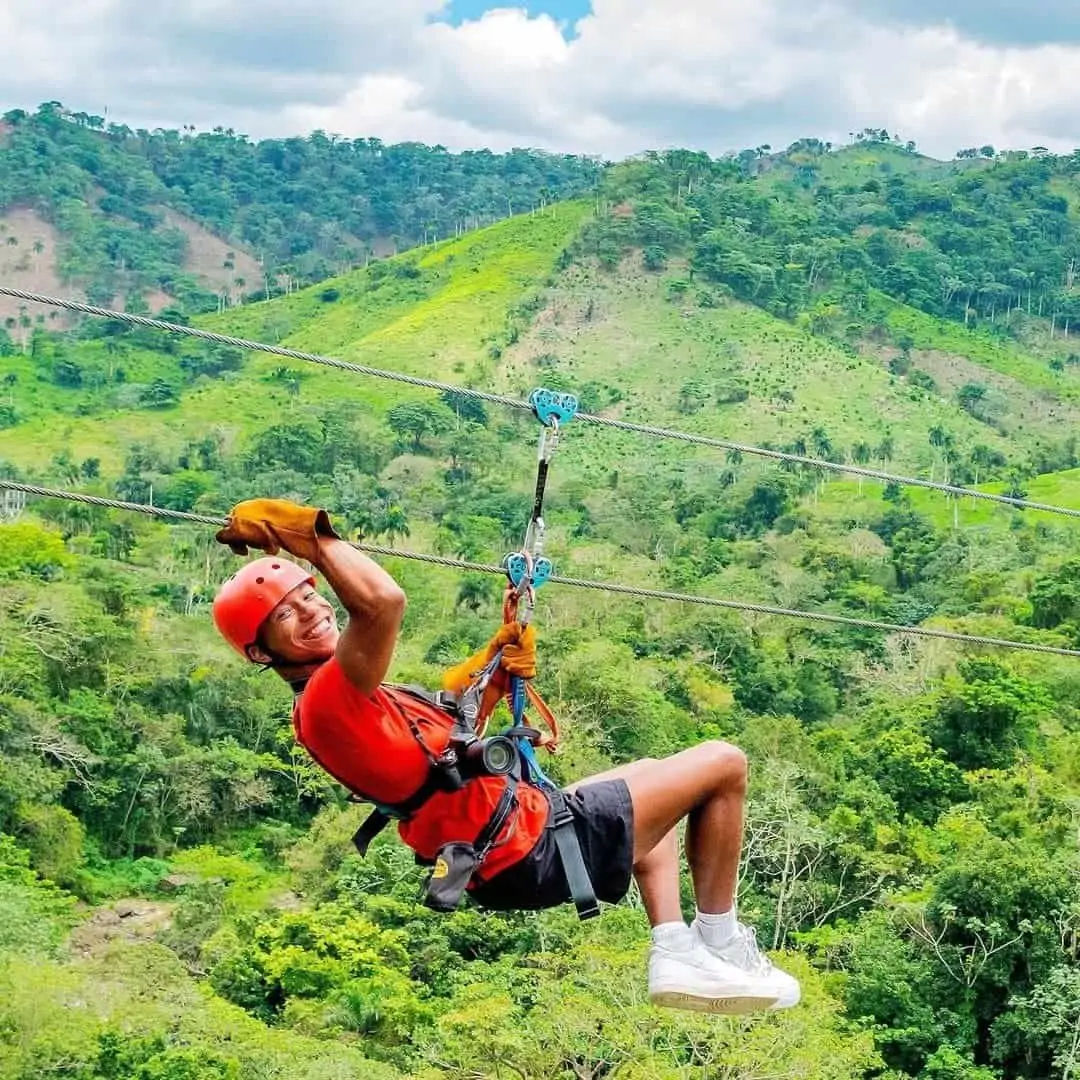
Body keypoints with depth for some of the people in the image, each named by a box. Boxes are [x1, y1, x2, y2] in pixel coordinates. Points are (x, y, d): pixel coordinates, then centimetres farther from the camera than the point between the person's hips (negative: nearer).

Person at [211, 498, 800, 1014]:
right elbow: (384, 601, -41)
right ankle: (721, 944, 14)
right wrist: (310, 533, -27)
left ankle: (675, 956, 20)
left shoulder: (347, 701, 10)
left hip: (528, 824, 10)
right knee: (723, 764, 1)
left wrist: (496, 666, 16)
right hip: (536, 852, -10)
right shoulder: (326, 701, -24)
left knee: (654, 778, 34)